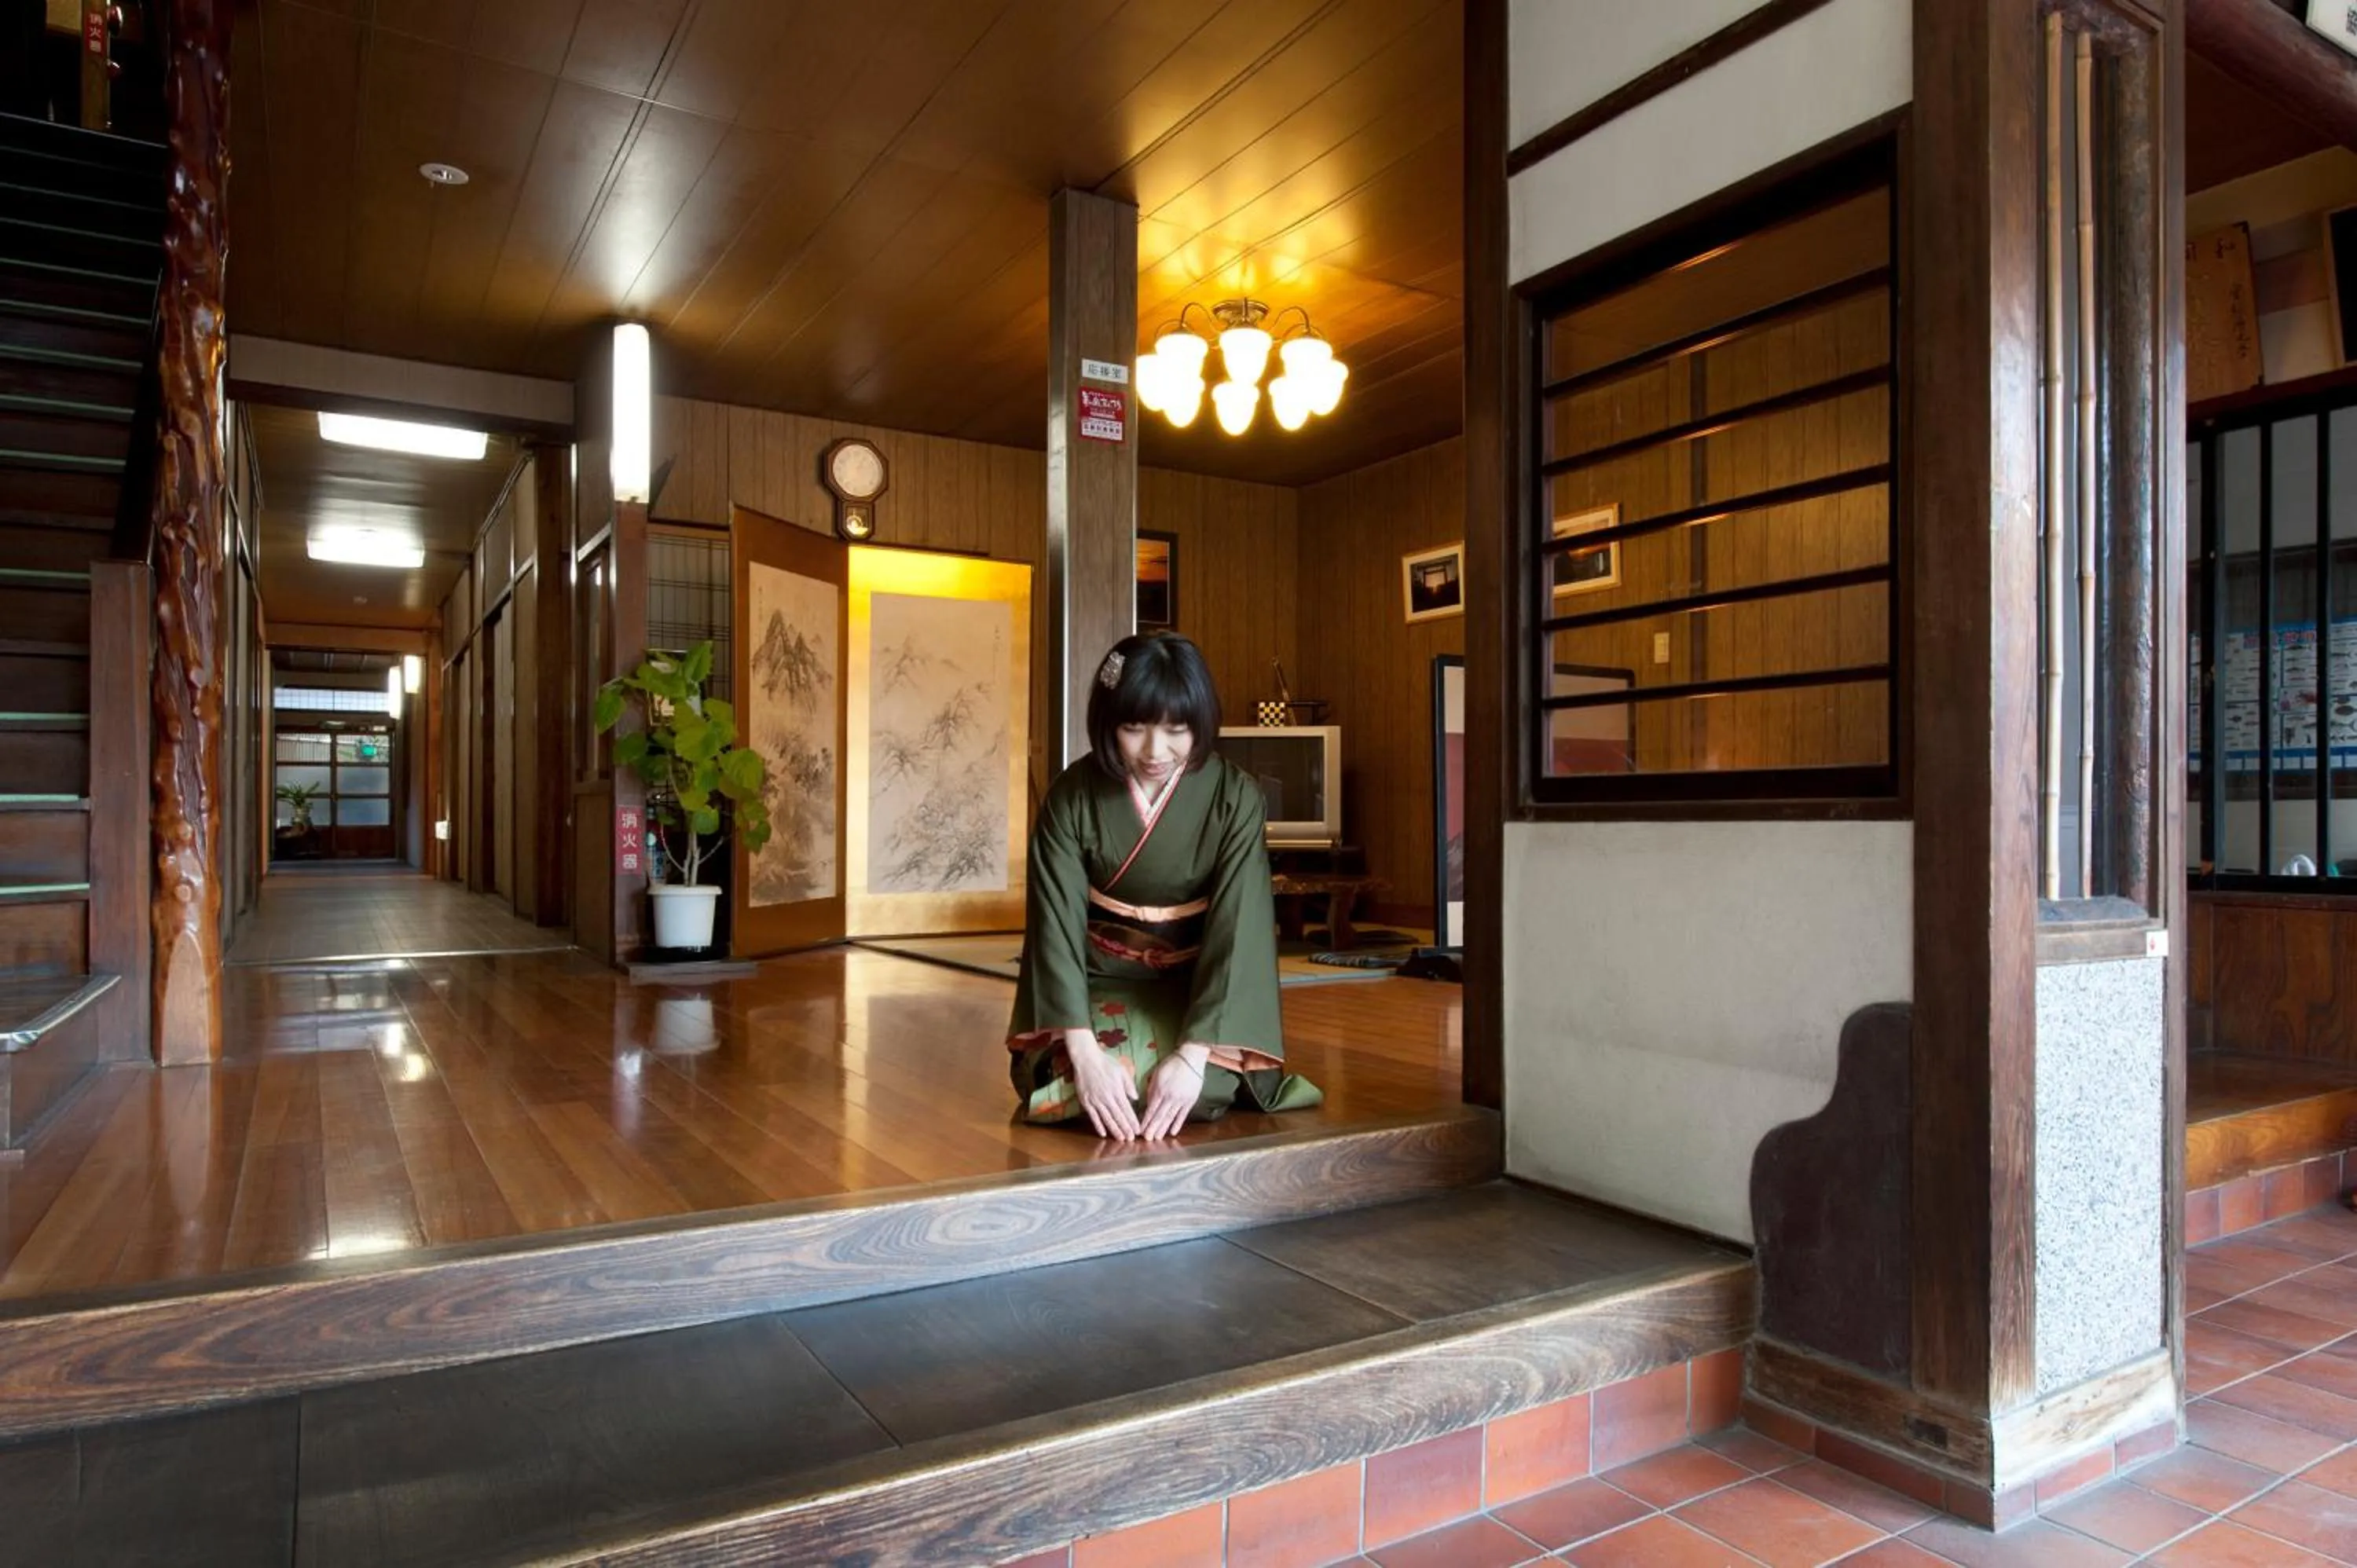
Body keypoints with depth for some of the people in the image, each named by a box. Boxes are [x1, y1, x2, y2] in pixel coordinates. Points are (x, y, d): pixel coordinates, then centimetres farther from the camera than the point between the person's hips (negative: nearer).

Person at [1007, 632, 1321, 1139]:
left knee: (1201, 1090, -27)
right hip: (1099, 980, 1)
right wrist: (1084, 1052, -31)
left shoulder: (1235, 797, -17)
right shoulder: (1071, 797, -14)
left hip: (1196, 982, 0)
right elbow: (1057, 924, -18)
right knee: (1077, 1087, -26)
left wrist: (1194, 1054, -31)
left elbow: (1238, 927, -21)